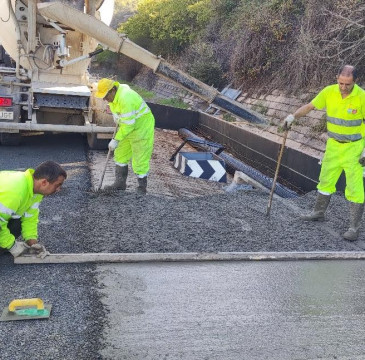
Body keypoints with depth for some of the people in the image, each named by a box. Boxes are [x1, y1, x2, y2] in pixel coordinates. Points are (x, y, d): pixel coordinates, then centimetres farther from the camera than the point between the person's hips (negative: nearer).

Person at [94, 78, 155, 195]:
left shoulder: (125, 98, -32)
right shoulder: (114, 94, -3)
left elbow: (128, 124, -29)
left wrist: (116, 140, -24)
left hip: (141, 129, -10)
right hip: (128, 128, 10)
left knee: (140, 160, -3)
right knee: (120, 155, 15)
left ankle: (142, 187, 12)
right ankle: (120, 183, 27)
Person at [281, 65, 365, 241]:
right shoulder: (329, 91, -8)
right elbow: (309, 106, 3)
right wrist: (293, 116, -14)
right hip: (333, 145, 5)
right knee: (326, 180, 16)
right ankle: (319, 212, 35)